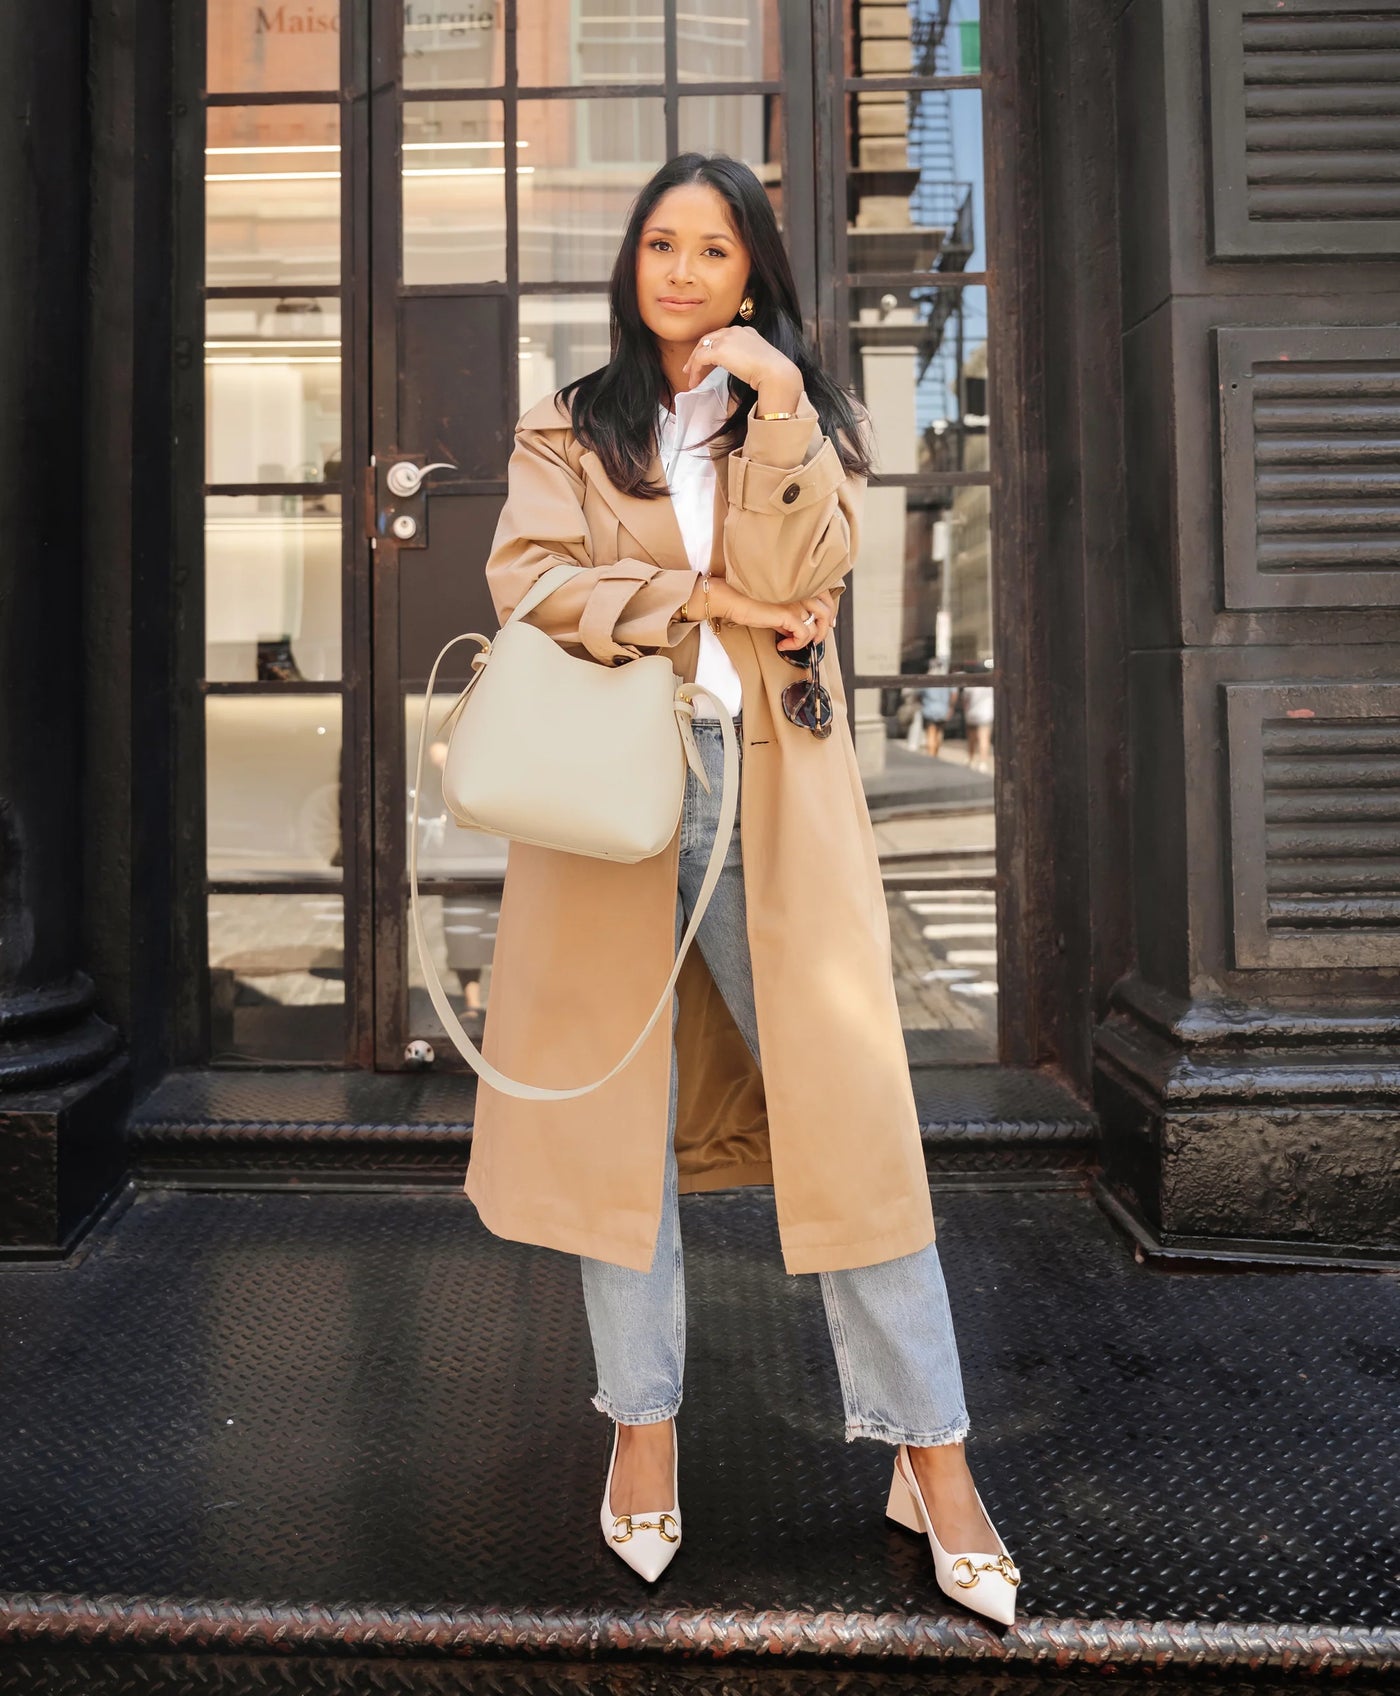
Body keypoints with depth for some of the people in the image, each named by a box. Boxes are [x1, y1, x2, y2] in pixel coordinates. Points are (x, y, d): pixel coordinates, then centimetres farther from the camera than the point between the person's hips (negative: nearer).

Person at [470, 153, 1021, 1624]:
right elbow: (527, 575, -3)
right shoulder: (567, 429, 16)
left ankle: (931, 1452, 8)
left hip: (774, 796, 0)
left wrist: (777, 405, -7)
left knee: (846, 1106, -4)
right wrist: (700, 600, -7)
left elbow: (792, 577, -3)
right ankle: (643, 1424, 19)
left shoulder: (805, 419, 15)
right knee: (622, 1107, 3)